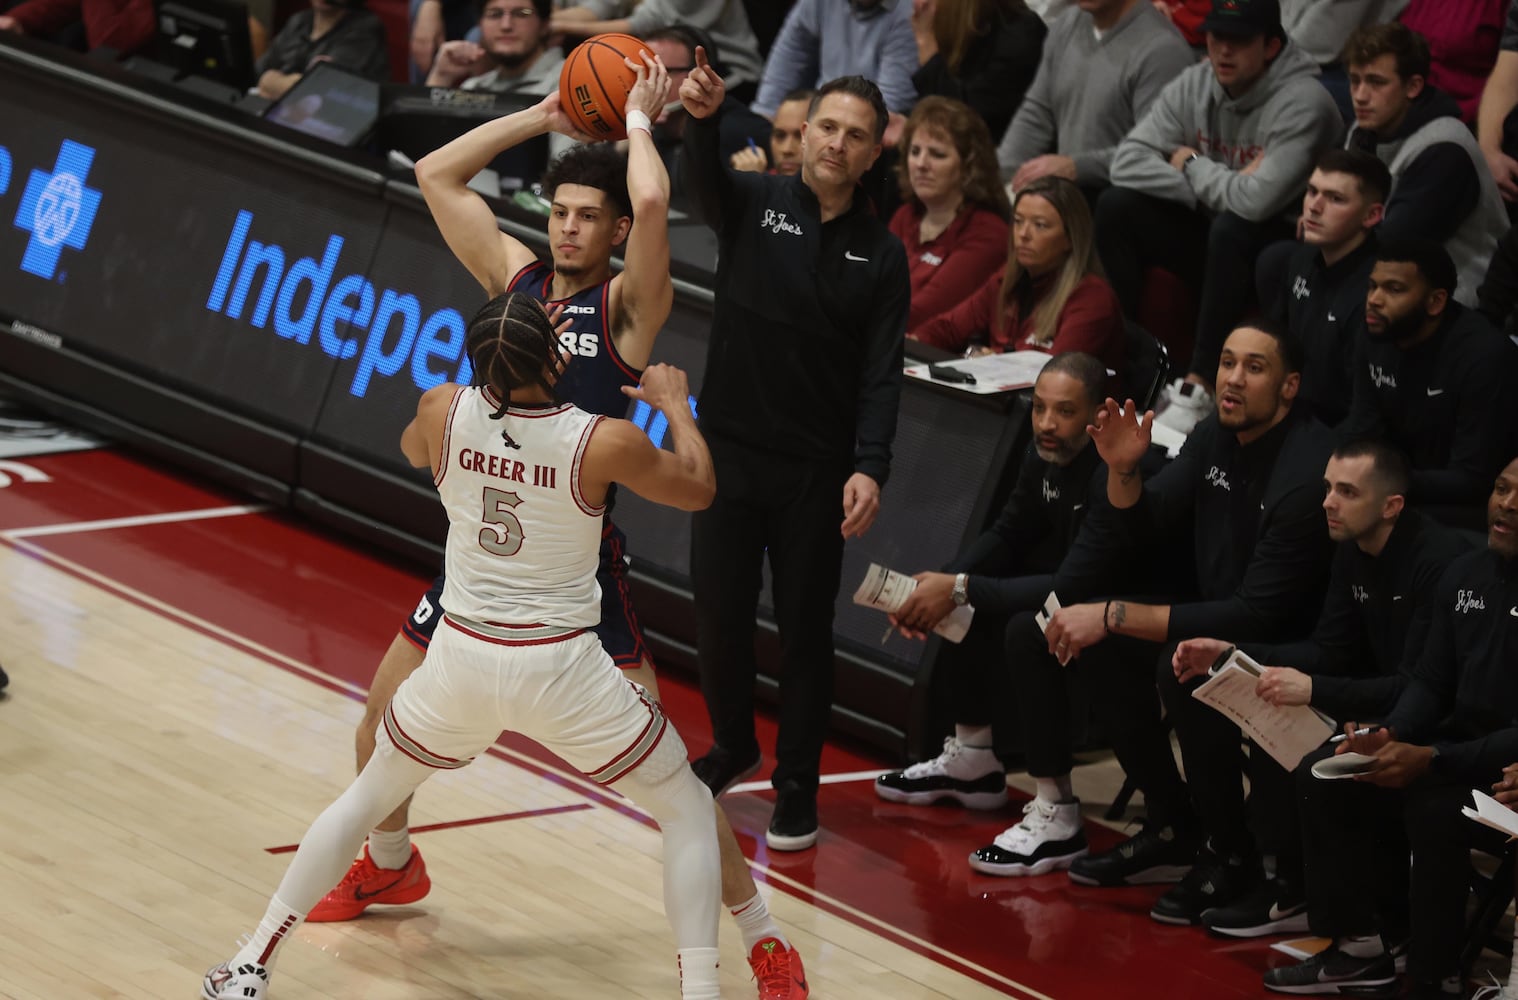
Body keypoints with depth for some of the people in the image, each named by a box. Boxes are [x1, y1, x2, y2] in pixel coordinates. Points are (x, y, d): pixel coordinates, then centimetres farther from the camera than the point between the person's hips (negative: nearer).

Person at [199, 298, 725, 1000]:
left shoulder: (442, 411, -9)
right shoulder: (604, 443, -17)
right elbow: (698, 490, 2)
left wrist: (501, 376, 25)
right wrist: (675, 406, 18)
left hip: (463, 656, 3)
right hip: (561, 670, -3)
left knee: (365, 797, 26)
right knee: (689, 812, 14)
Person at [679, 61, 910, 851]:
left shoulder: (881, 254, 1)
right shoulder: (753, 204, -1)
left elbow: (881, 372, -4)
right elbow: (705, 182, -25)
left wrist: (870, 467, -19)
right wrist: (702, 120, -47)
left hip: (818, 472, 0)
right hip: (730, 452, 0)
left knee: (804, 627, 4)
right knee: (718, 615, 7)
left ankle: (797, 784, 16)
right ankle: (732, 749, 31)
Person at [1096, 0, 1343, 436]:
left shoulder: (1301, 102, -21)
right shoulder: (1194, 85, -2)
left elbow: (1258, 201, -33)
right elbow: (1127, 162, -10)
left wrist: (1191, 166, -15)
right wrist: (1214, 186, -21)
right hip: (1210, 233, 6)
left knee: (1232, 227, -37)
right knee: (1116, 208, -13)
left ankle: (1199, 387, -31)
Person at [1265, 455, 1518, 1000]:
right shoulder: (1465, 574, 7)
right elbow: (1429, 682, 11)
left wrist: (1432, 760, -29)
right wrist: (1390, 736, -9)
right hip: (1458, 749, 8)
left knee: (1433, 808, -34)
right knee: (1322, 778, -4)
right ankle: (1359, 945, 3)